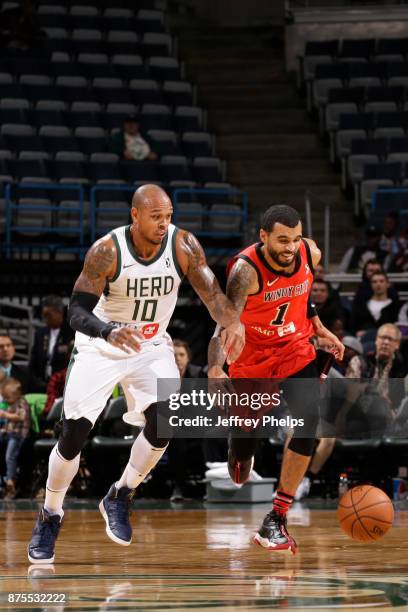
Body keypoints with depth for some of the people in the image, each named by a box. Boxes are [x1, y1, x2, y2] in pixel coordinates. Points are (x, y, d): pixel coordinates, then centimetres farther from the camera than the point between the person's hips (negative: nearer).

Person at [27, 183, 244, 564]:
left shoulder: (184, 246, -17)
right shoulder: (106, 251, -25)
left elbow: (212, 293, -19)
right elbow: (77, 312, -27)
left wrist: (233, 322, -42)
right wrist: (109, 331, -48)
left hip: (151, 347, 2)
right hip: (101, 347, -2)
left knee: (163, 425, -19)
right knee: (73, 435, -6)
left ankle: (119, 498, 5)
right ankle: (50, 517, 17)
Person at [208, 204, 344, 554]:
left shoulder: (310, 255, -12)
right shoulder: (246, 270, -28)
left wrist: (320, 329, 15)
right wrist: (216, 370, -55)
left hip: (297, 351, 3)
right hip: (252, 358, -2)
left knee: (308, 420, -21)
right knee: (243, 444, 8)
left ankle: (276, 520, -17)